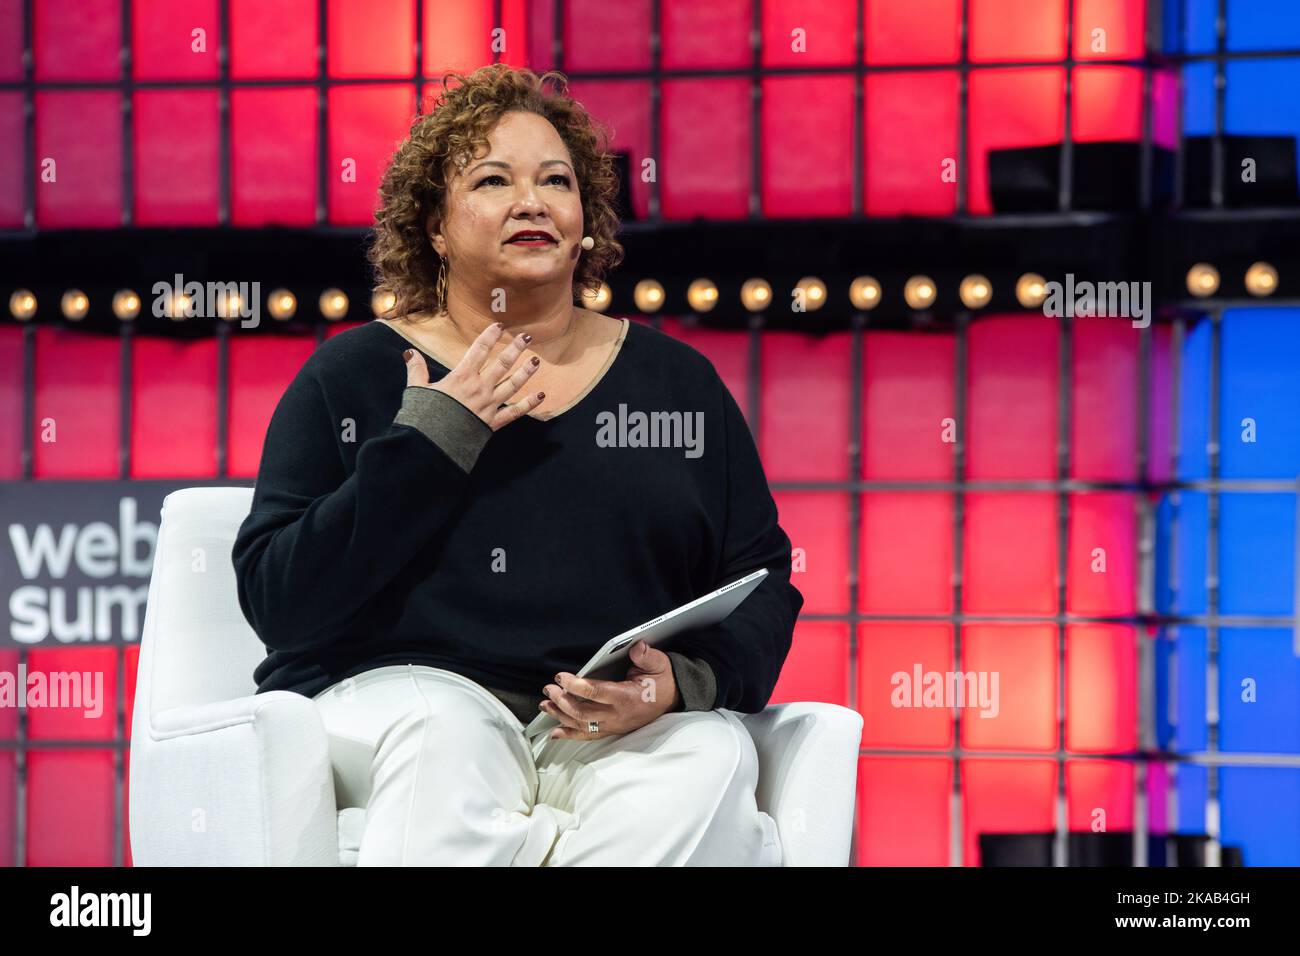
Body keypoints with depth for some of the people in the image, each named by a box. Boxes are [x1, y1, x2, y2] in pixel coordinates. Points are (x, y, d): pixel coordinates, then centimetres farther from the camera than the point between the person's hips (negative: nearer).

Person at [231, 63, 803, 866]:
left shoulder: (678, 383, 16)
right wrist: (429, 441, -7)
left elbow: (763, 586, 10)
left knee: (711, 759, -32)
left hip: (629, 734, 2)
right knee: (442, 736, -36)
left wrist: (682, 682, -12)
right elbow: (277, 603, -1)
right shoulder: (353, 376, 9)